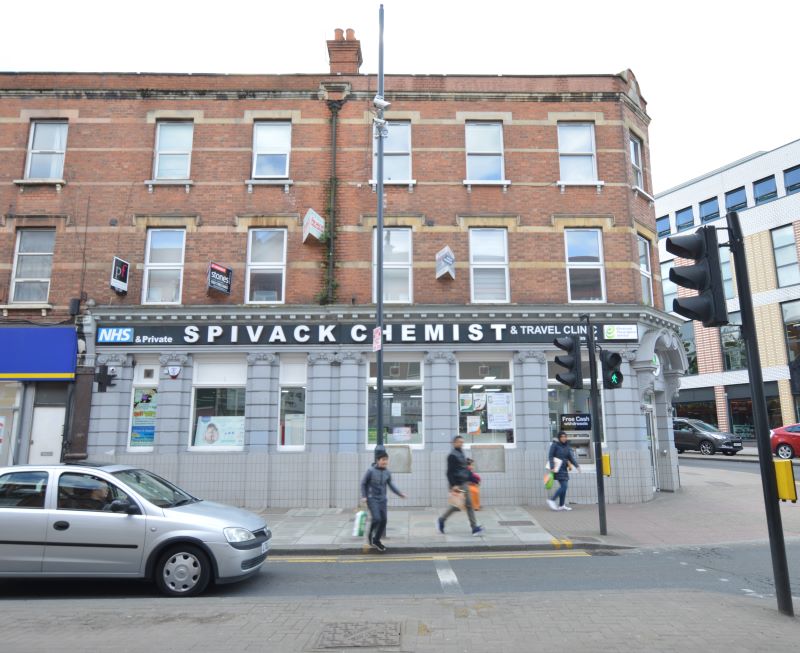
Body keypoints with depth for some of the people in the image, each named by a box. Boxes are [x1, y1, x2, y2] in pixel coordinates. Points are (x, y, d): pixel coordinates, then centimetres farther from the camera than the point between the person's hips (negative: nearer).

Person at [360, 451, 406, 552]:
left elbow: (390, 485, 14)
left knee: (384, 520, 2)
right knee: (376, 518, -16)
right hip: (372, 498, -5)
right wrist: (364, 496, -10)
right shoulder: (371, 471, -12)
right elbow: (363, 483, -3)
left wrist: (399, 494, 10)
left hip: (382, 499, 5)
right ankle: (370, 534, 15)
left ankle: (376, 540, 21)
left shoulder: (387, 473, 1)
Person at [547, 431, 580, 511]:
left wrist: (577, 465, -2)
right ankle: (551, 500, -5)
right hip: (558, 468, -7)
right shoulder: (555, 445, -7)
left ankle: (561, 505, 14)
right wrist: (552, 467, -19)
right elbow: (550, 456, -10)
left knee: (564, 486, 6)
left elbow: (571, 457, 11)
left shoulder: (566, 446, 12)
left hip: (564, 468, 7)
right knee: (564, 486, -13)